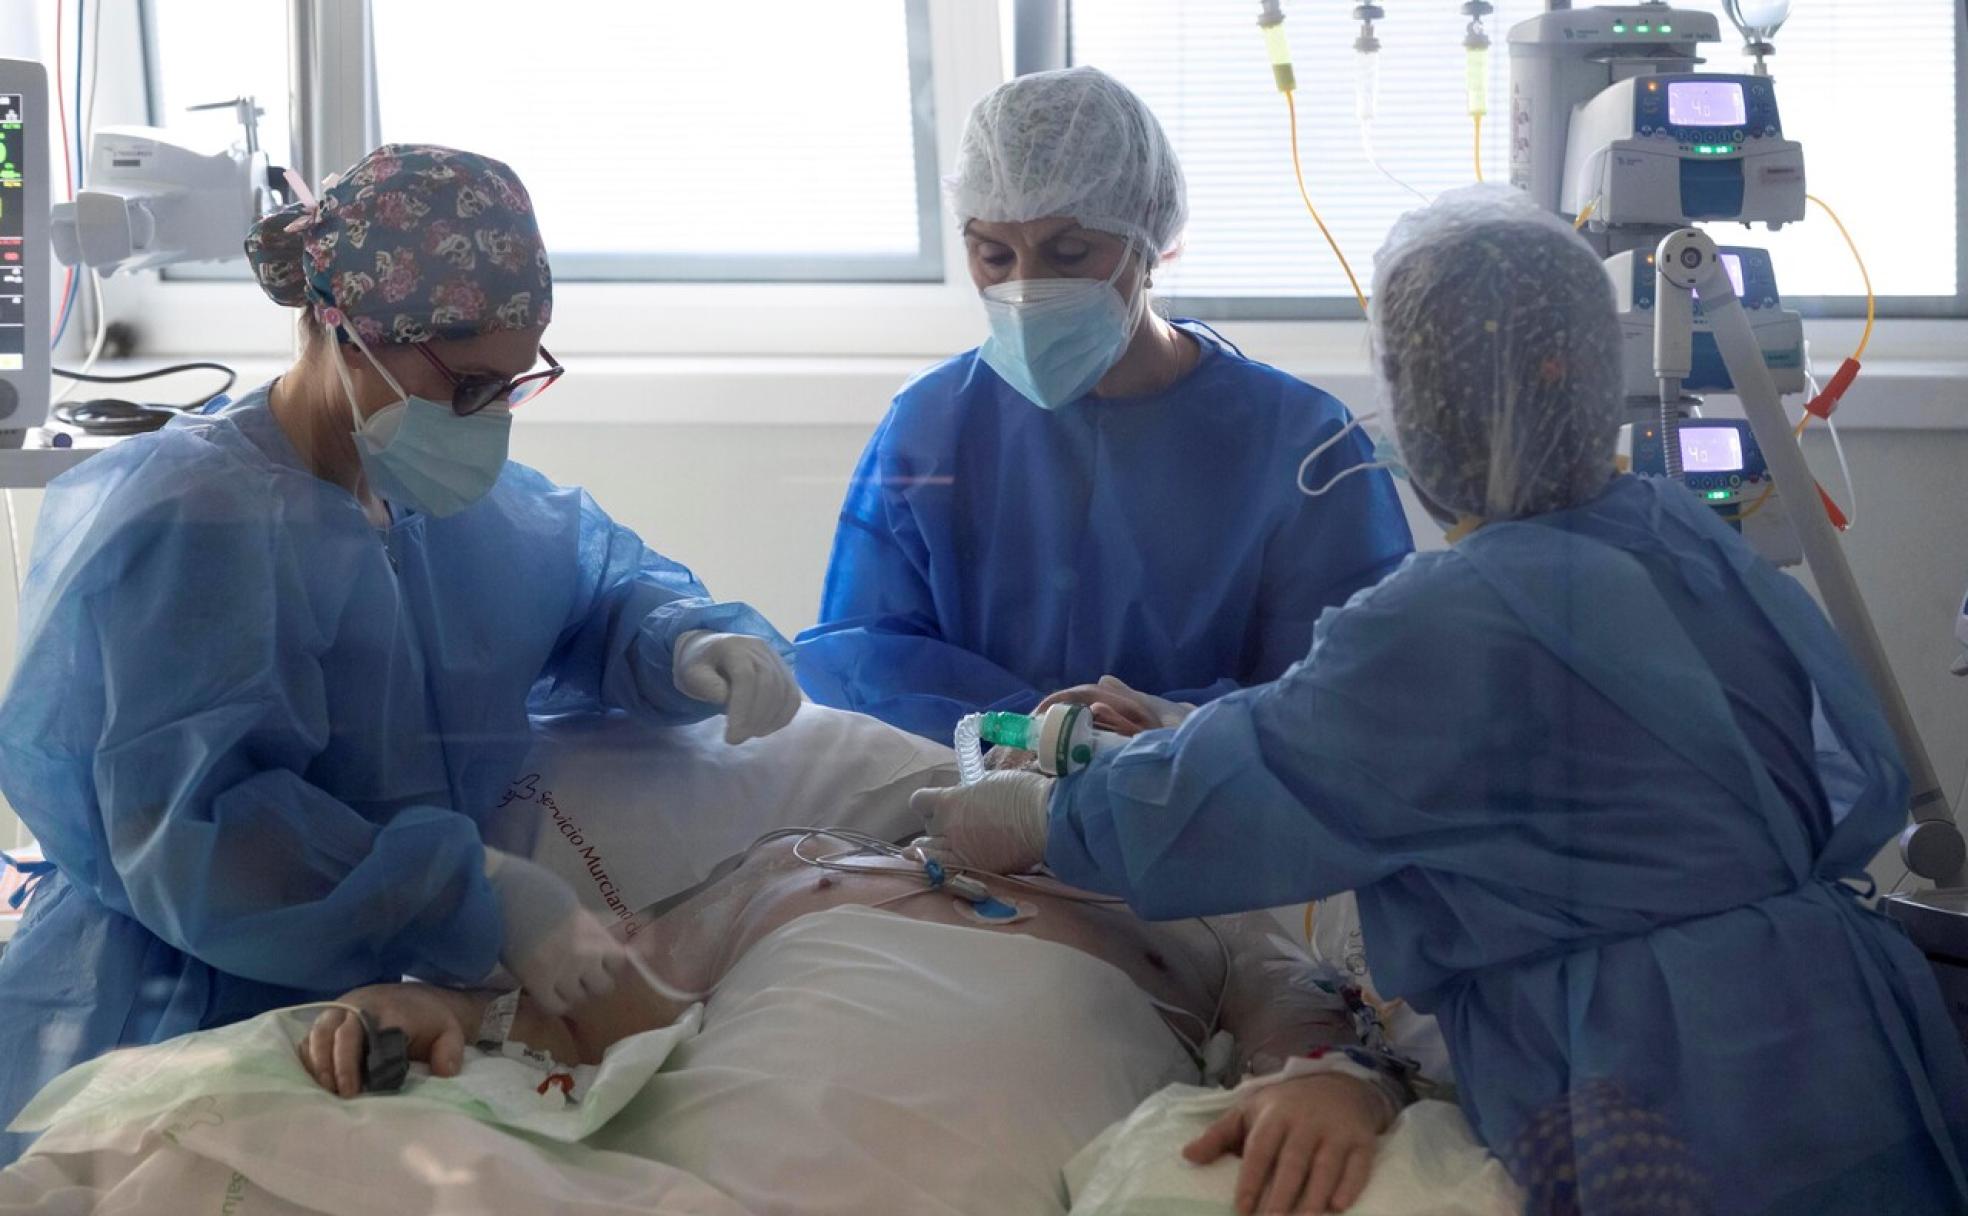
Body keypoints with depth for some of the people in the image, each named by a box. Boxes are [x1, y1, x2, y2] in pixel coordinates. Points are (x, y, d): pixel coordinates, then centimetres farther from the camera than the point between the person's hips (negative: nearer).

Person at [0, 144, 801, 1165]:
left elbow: (603, 587, 21)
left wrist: (690, 648, -4)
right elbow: (198, 833, -27)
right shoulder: (181, 525, -18)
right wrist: (489, 900, -33)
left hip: (386, 1017, 8)